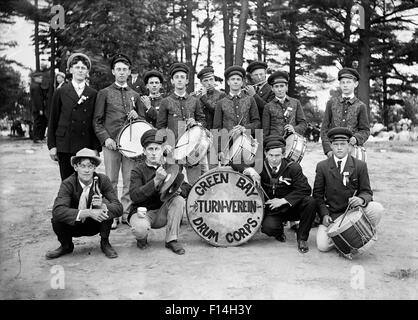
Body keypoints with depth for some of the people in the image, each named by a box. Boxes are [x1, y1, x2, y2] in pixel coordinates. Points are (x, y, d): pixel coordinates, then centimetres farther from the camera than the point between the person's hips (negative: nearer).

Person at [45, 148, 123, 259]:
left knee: (106, 203, -26)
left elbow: (118, 208, -21)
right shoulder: (68, 184, -20)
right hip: (74, 225, 0)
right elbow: (57, 211, -36)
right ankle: (66, 246, 5)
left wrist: (102, 206, -44)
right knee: (57, 219, -29)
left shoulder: (103, 180, -15)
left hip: (95, 224, 0)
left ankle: (105, 243, -5)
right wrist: (88, 213, -45)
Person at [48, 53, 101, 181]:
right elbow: (53, 120, 8)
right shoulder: (61, 92, 7)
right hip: (65, 146, 0)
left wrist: (96, 148, 2)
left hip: (86, 146, 0)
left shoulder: (93, 94, 8)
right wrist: (52, 146, 2)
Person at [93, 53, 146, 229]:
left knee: (130, 181, 3)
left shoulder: (134, 95, 15)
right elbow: (97, 121, 2)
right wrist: (105, 138, -10)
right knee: (111, 181, 1)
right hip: (111, 143, -2)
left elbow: (143, 120, 20)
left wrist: (136, 116, -2)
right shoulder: (104, 93, 6)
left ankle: (126, 213, 13)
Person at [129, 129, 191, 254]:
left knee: (179, 200, -23)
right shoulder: (138, 170, -7)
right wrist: (156, 180, -31)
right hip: (142, 211, -3)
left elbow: (187, 188, -2)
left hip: (162, 213, 4)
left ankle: (171, 240, -14)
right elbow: (134, 196, -22)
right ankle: (142, 239, 4)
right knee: (141, 228, -35)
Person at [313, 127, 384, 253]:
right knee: (323, 246, -22)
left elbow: (367, 192, 1)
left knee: (377, 209, -30)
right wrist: (324, 214, -11)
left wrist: (361, 199, -24)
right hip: (332, 215, 0)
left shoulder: (360, 166, 2)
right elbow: (317, 194, 4)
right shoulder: (322, 166, 2)